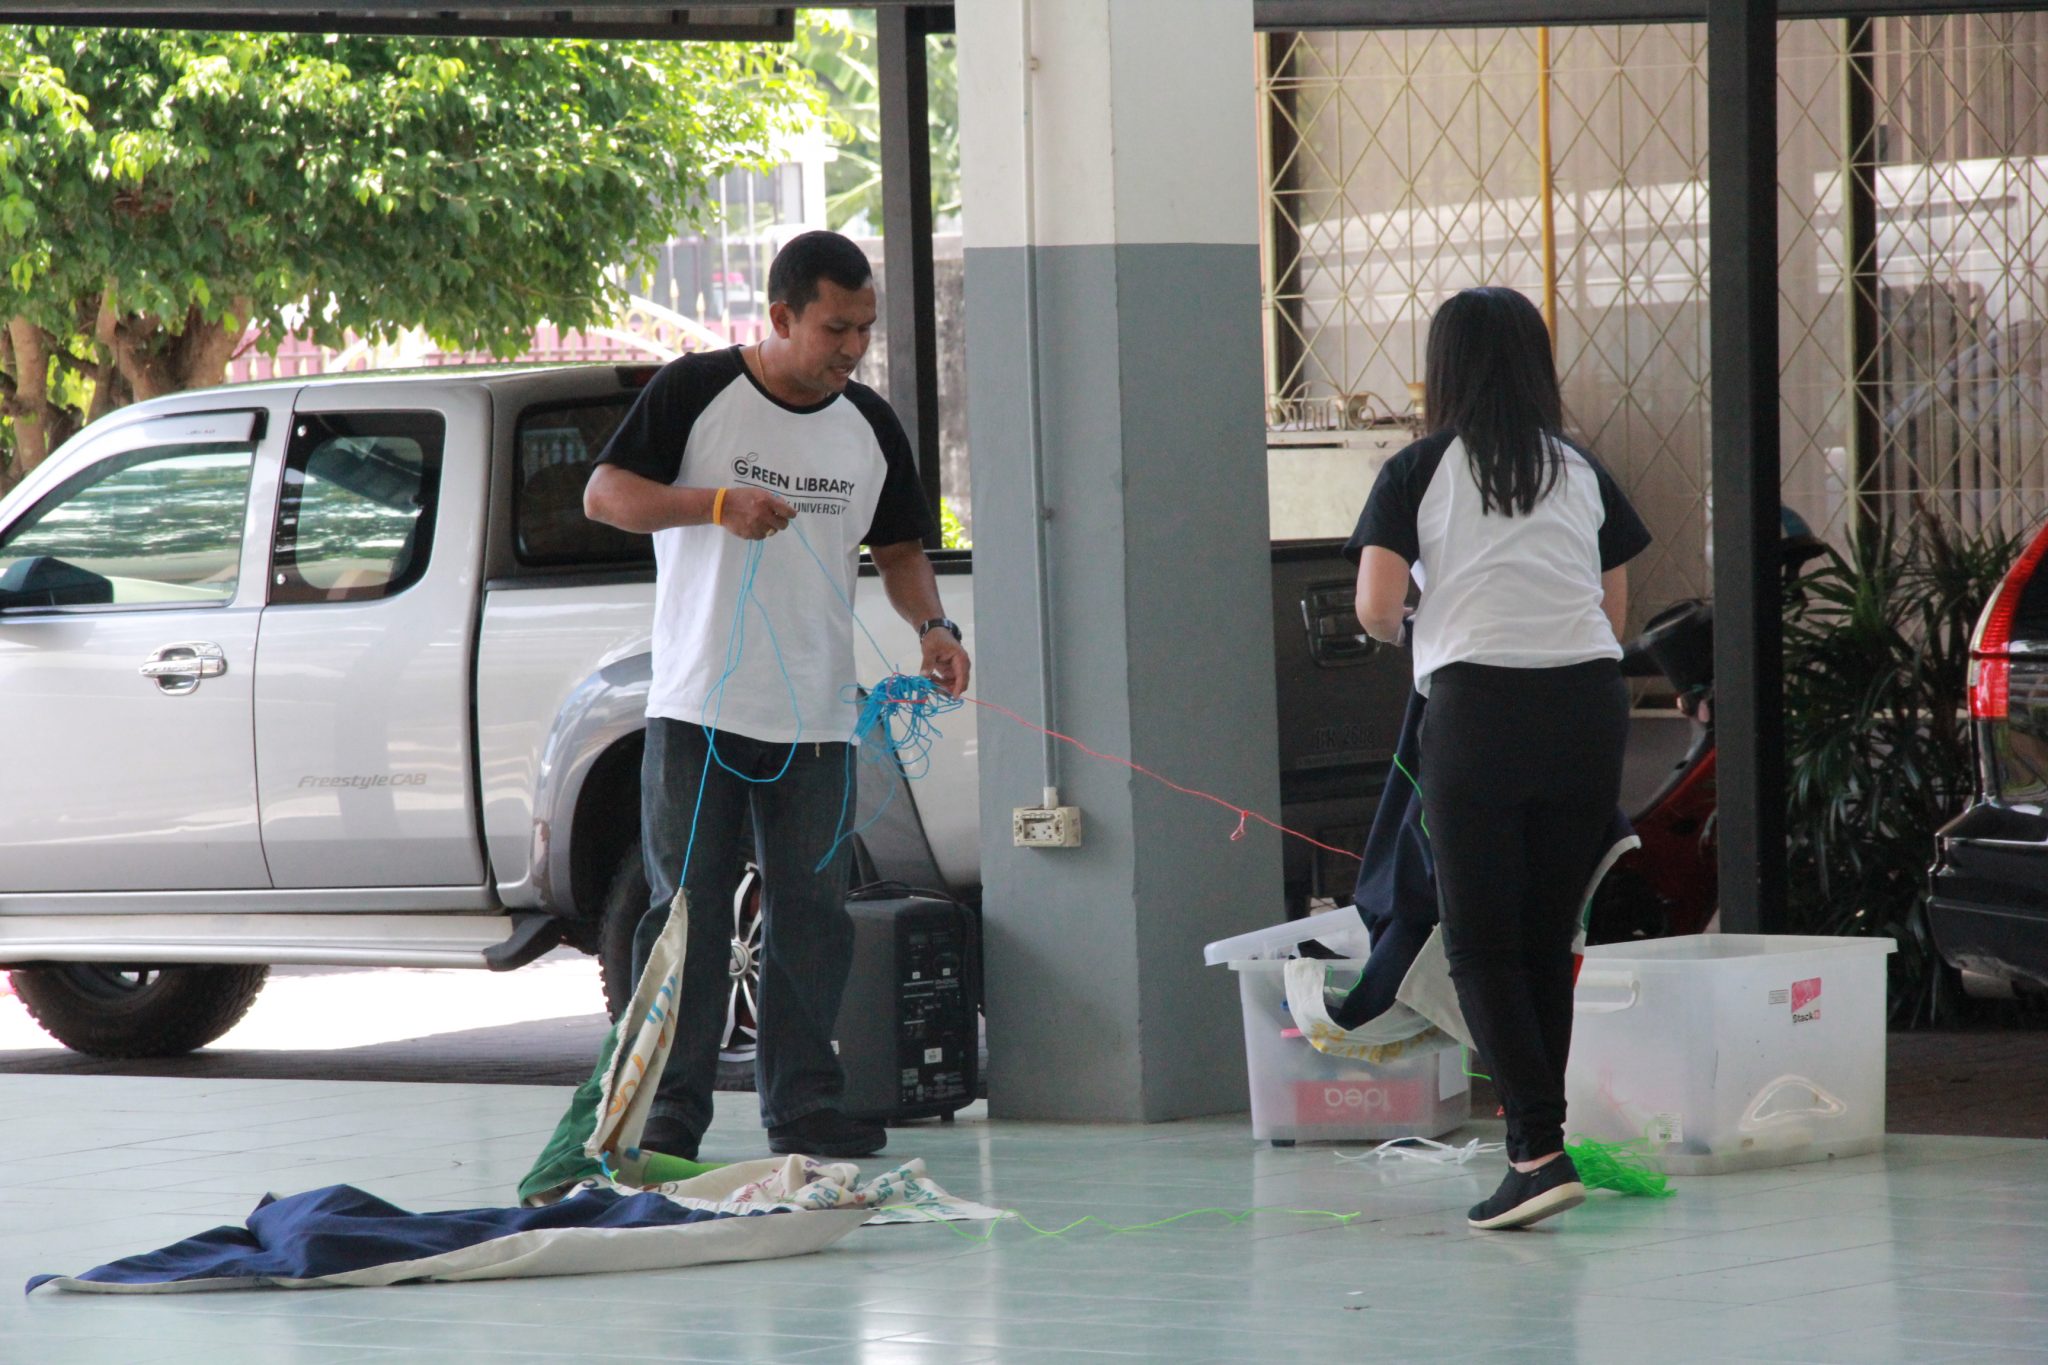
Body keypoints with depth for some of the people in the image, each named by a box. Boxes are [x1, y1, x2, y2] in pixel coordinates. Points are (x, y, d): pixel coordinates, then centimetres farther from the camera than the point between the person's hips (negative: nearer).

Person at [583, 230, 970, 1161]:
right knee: (688, 909, -2)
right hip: (698, 707, -4)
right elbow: (605, 494, -5)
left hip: (814, 718, 4)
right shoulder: (696, 392, -3)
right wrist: (718, 505, -19)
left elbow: (898, 549, 18)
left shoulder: (870, 427, 11)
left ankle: (803, 1105, 9)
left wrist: (931, 626, -1)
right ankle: (670, 1110, 2)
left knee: (812, 914, 3)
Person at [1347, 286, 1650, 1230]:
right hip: (1588, 704, 4)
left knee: (1480, 943, 0)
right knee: (1547, 938, 13)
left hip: (1476, 708, -4)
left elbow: (1376, 609, -6)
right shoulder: (1582, 472, 12)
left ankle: (1539, 1150, -13)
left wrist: (1399, 626, 16)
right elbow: (1617, 617, 14)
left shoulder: (1419, 471, 1)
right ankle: (1535, 1136, 16)